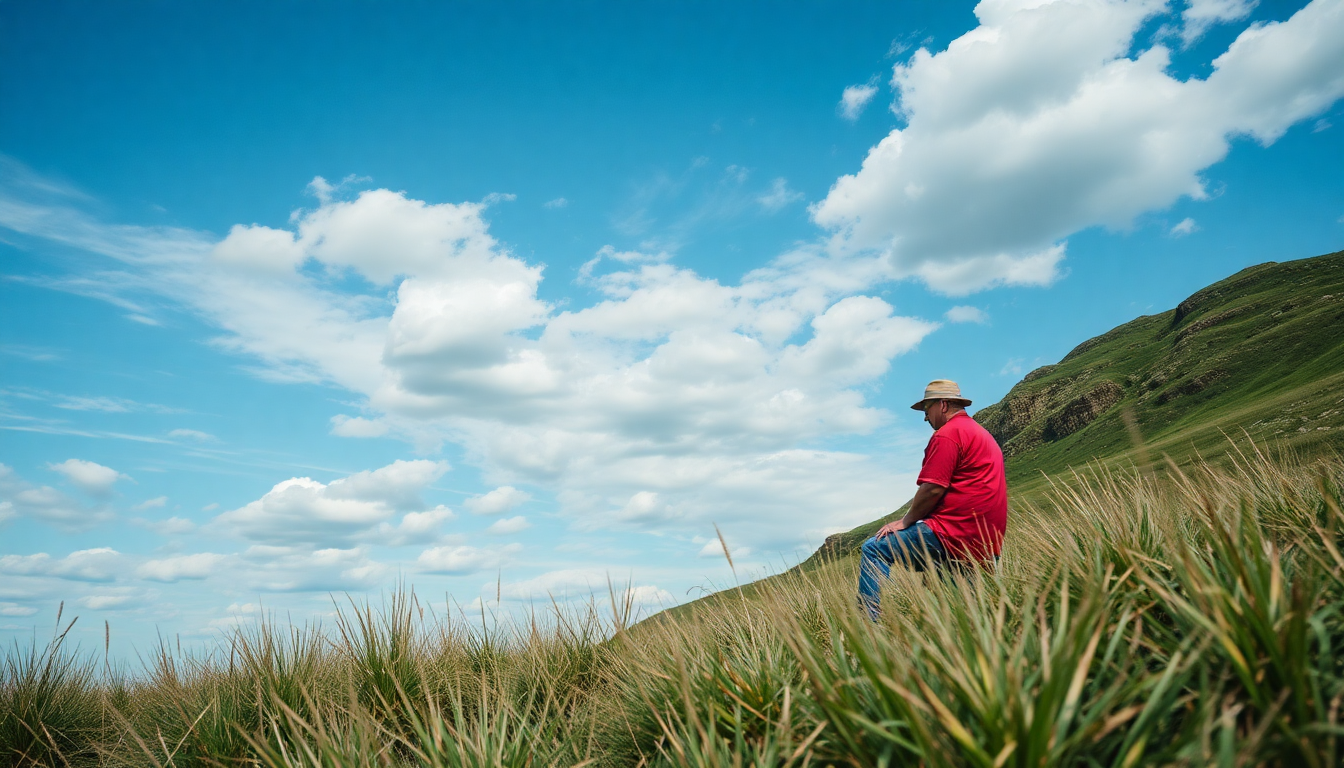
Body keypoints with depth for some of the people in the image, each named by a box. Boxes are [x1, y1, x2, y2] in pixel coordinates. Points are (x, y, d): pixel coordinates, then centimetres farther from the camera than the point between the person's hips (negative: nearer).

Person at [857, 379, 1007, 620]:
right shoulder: (982, 433, 23)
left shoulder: (948, 434, -9)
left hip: (955, 535, -10)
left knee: (874, 549, -8)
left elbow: (933, 488, -17)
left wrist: (906, 521, -4)